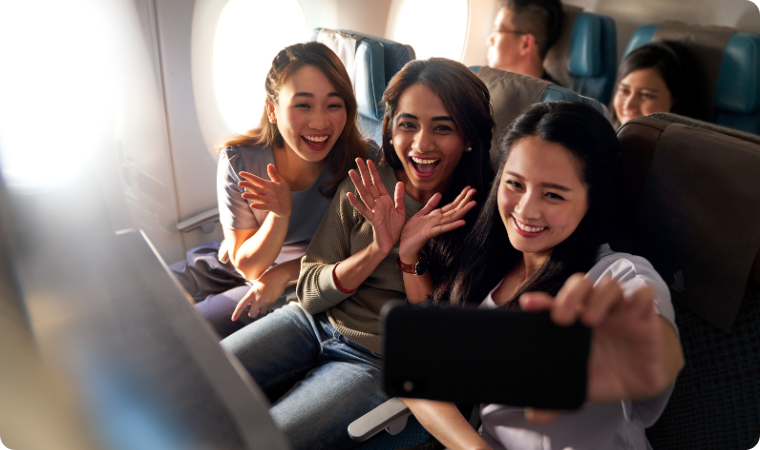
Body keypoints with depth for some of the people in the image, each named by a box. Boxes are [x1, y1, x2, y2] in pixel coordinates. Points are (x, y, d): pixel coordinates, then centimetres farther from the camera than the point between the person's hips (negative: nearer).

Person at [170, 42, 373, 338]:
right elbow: (248, 265, -17)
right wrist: (280, 214, -35)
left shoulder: (364, 164, -24)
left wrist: (284, 272, -22)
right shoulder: (239, 160, -21)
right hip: (233, 261, 3)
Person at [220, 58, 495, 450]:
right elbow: (309, 293, -3)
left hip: (378, 359, -3)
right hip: (314, 321, 4)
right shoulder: (364, 189, -5)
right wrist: (378, 249, -20)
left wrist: (411, 254, -25)